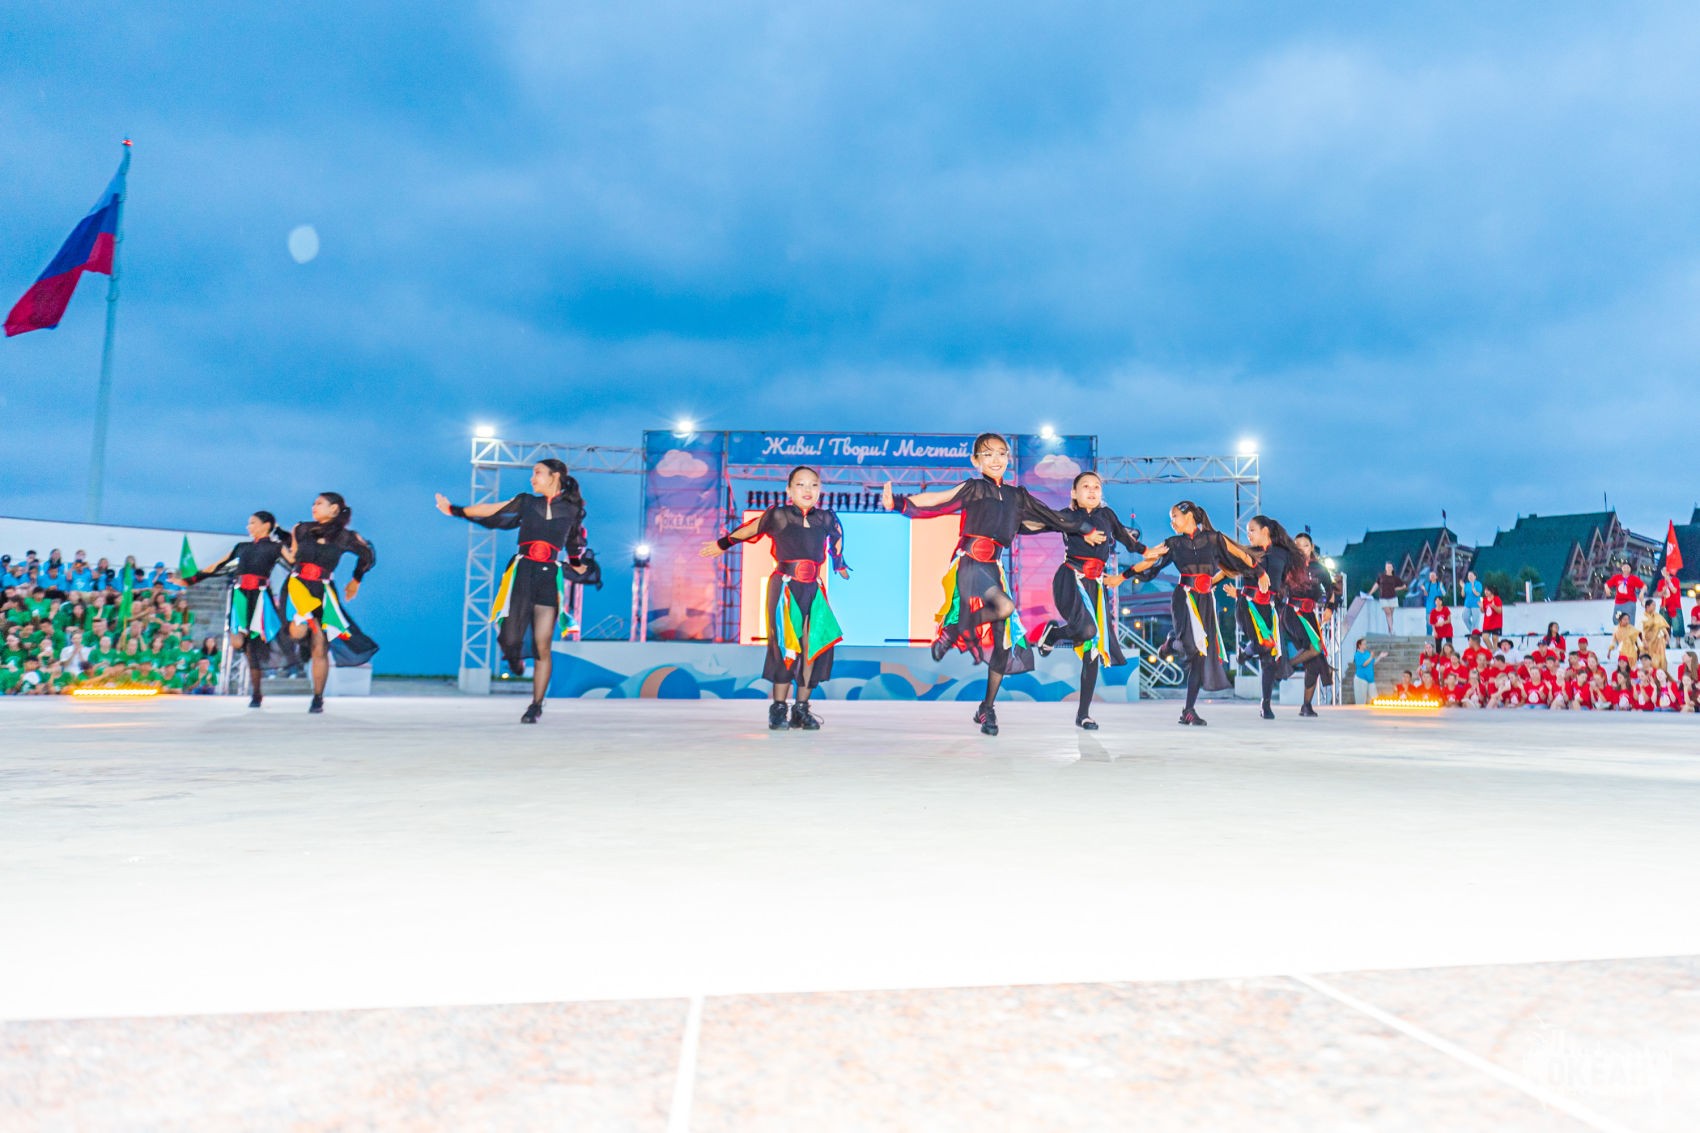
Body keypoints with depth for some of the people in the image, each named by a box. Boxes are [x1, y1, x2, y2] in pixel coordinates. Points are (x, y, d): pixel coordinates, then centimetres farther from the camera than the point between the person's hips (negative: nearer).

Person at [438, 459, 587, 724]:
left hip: (550, 578, -1)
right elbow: (490, 512, 16)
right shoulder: (526, 502, 12)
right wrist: (455, 510, 19)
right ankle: (515, 659, 24)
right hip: (522, 573, 1)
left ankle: (536, 705, 8)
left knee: (542, 647, -4)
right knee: (511, 639, -13)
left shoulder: (571, 510, 10)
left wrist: (576, 564, 20)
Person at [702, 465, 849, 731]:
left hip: (814, 589, 4)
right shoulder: (778, 515, -3)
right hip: (784, 587, -4)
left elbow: (837, 536, 28)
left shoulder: (826, 519, 6)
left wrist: (839, 564, 40)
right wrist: (722, 544, 22)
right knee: (786, 645, -8)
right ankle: (778, 709, 3)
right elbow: (749, 529, 10)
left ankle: (801, 709, 9)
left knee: (815, 646, -2)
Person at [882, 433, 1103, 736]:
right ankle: (951, 632, -9)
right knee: (1005, 607, -33)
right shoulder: (974, 489, 5)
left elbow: (1051, 516, 29)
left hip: (994, 568, 5)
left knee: (1004, 642, 1)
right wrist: (898, 503, -19)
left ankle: (987, 709, 14)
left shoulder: (1017, 496, 18)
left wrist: (1086, 530, 38)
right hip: (969, 561, -5)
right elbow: (934, 502, -5)